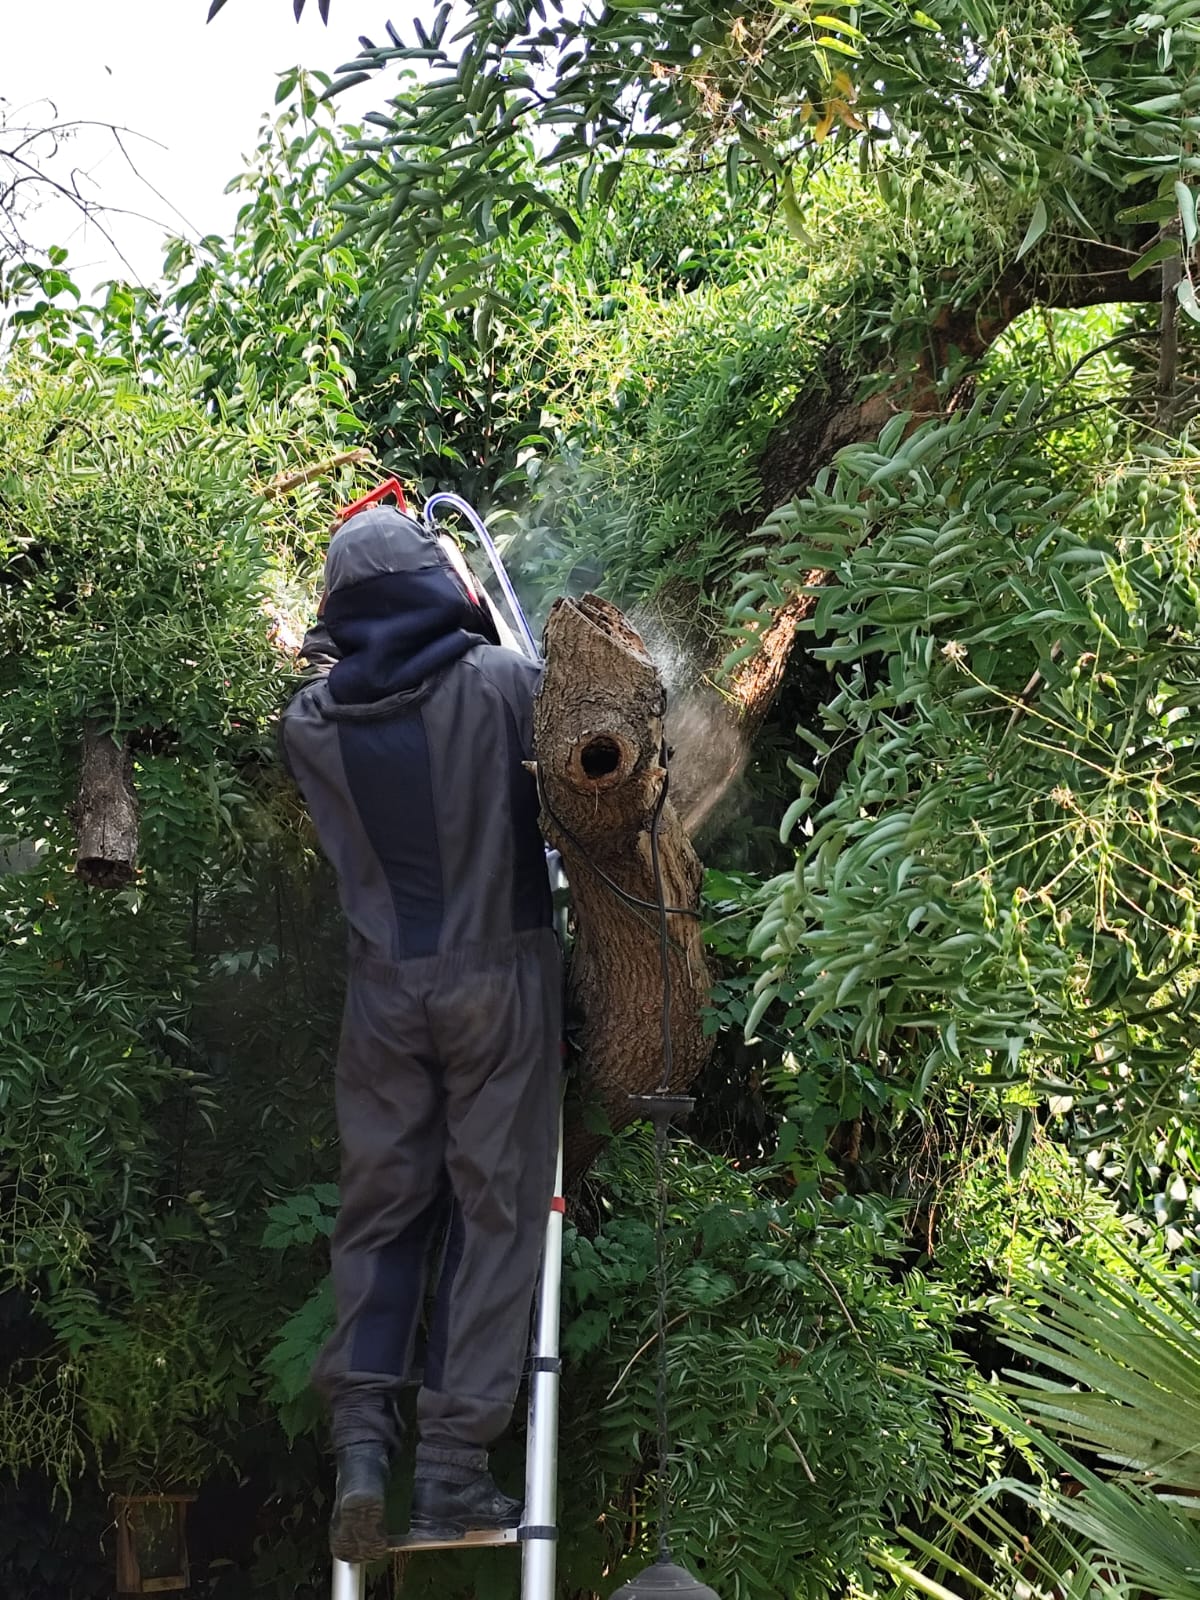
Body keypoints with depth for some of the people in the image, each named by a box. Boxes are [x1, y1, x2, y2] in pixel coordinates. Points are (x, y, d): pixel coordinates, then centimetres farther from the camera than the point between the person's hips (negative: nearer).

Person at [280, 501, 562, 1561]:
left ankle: (362, 1442, 0)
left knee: (379, 1210, 11)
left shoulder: (312, 721, -2)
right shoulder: (501, 683, -12)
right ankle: (453, 1466, 2)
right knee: (495, 1211, 4)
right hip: (498, 975, -2)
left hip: (386, 985, 3)